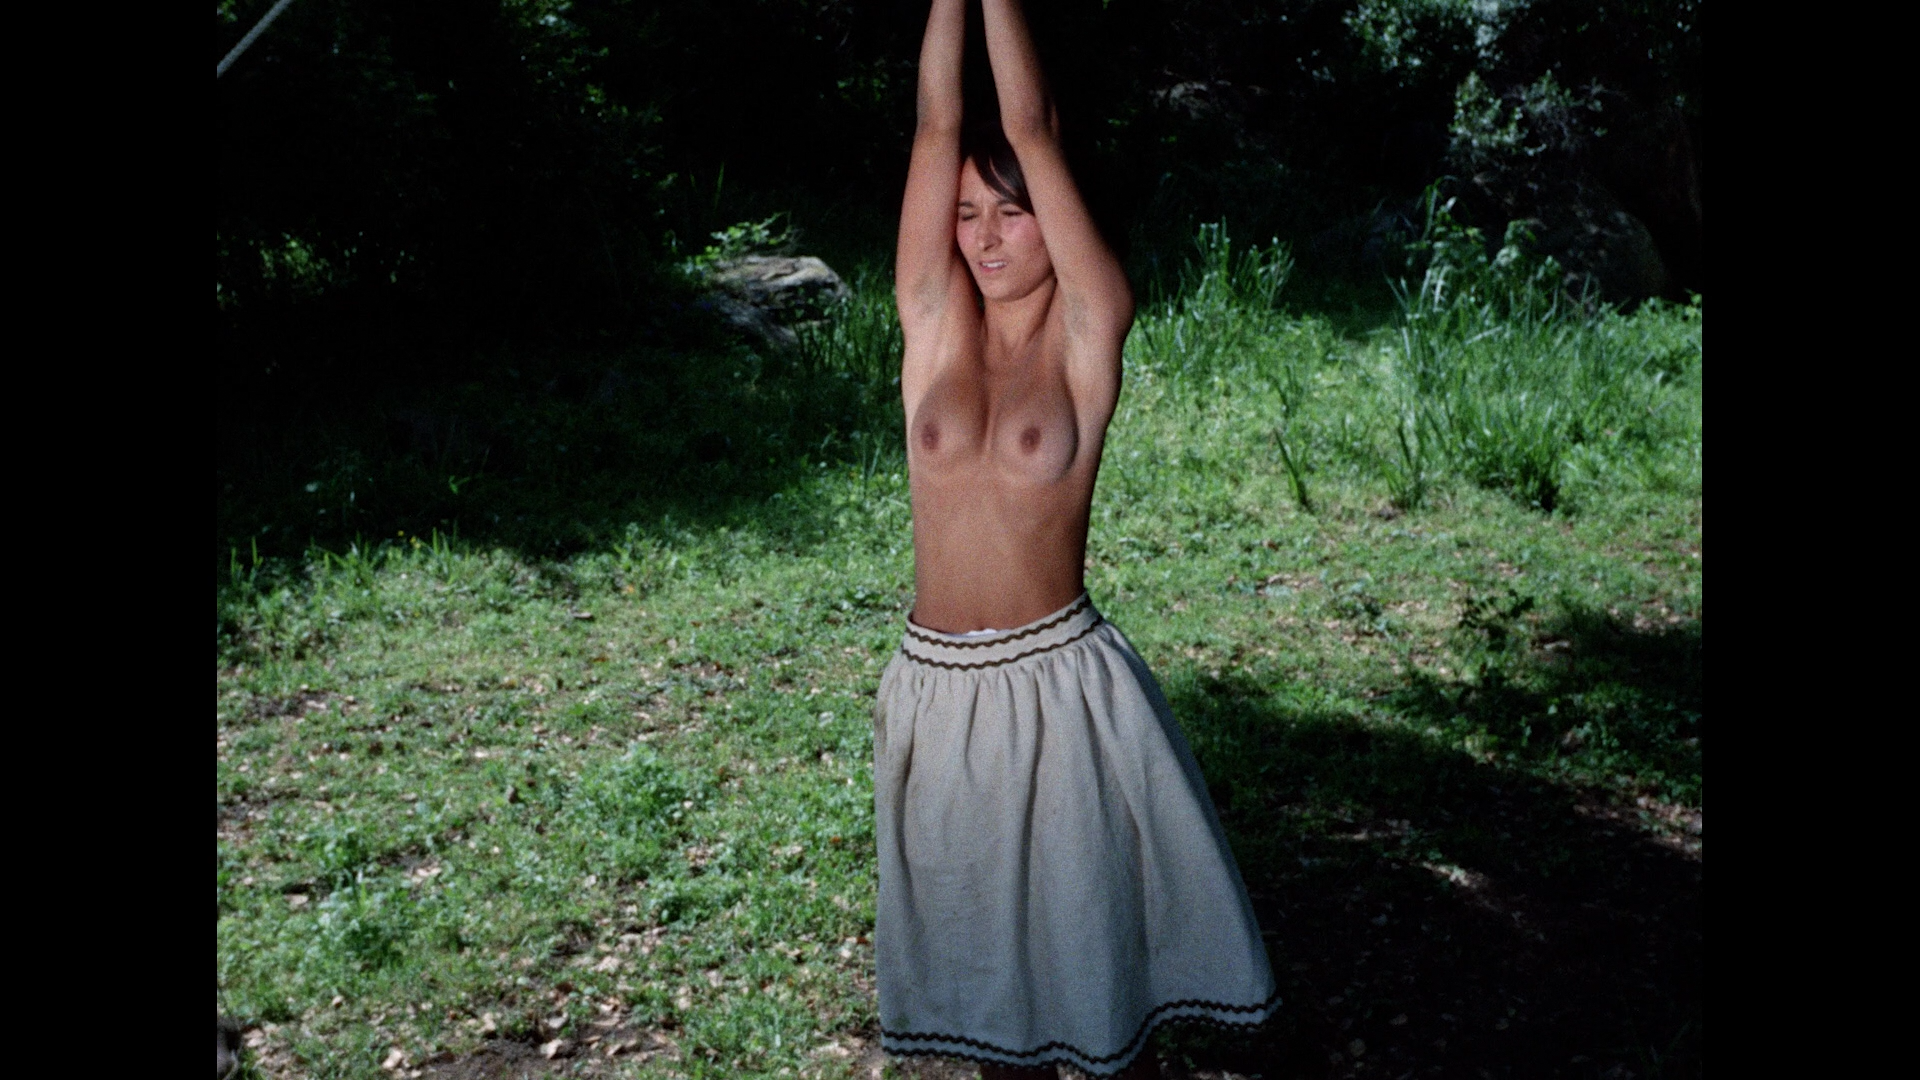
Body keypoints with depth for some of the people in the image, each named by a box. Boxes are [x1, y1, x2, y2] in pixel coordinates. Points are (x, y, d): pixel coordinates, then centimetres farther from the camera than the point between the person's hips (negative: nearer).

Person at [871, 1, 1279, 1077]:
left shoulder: (1087, 330, -5)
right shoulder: (936, 326, 3)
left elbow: (1031, 130, -10)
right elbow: (939, 125, -2)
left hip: (1061, 684, -3)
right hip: (939, 691, 4)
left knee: (1091, 927, 10)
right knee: (980, 944, 17)